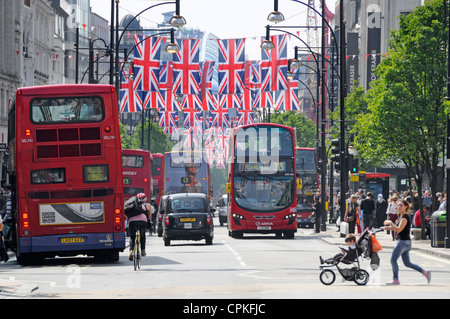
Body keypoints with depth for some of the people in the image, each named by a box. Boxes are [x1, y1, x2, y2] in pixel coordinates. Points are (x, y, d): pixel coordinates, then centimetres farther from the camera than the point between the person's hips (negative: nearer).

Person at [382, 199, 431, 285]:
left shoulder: (405, 217, -15)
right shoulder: (401, 216, 15)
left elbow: (399, 229, -23)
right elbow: (396, 228, 25)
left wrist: (390, 223, -15)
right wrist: (386, 228, 16)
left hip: (403, 242, -10)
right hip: (406, 242, 10)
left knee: (393, 259, -5)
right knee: (407, 263, 11)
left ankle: (395, 279, 1)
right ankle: (425, 272, 10)